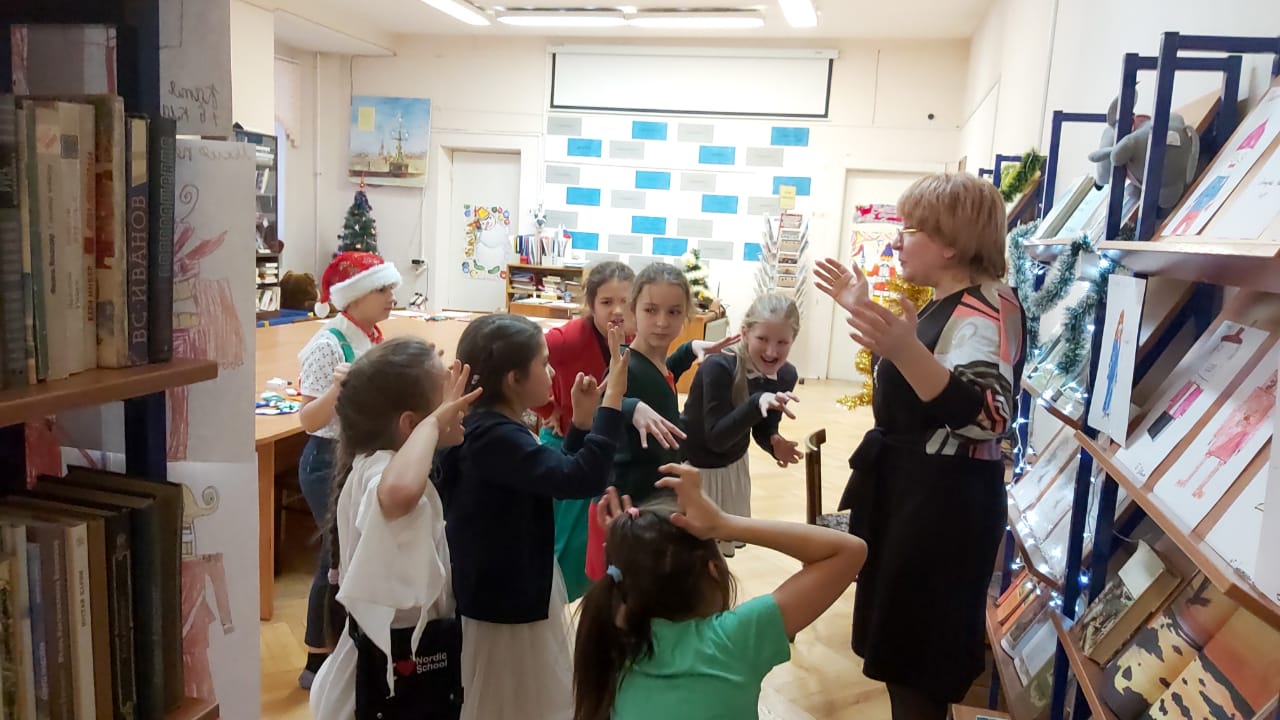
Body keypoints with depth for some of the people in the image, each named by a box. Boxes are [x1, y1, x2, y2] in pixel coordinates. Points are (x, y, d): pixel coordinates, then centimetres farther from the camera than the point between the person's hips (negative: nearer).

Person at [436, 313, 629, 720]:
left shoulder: (494, 428, 4)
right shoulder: (493, 437, -28)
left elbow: (554, 475, 15)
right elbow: (582, 479, -36)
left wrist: (581, 420, 4)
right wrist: (613, 397, -32)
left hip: (516, 593, 10)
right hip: (501, 603, -10)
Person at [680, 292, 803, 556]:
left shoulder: (786, 375, -13)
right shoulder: (718, 367, -32)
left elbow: (763, 429, -1)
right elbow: (716, 437, -35)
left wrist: (774, 444, -24)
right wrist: (757, 403, -48)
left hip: (732, 467, 6)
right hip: (690, 466, -6)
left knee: (724, 544, 22)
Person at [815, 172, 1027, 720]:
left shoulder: (986, 309, -21)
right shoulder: (943, 304, 11)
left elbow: (988, 416, -36)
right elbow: (905, 385, 26)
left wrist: (906, 350, -48)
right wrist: (863, 310, 20)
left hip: (944, 502, -10)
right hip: (908, 489, 10)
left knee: (919, 656, 4)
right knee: (900, 643, 22)